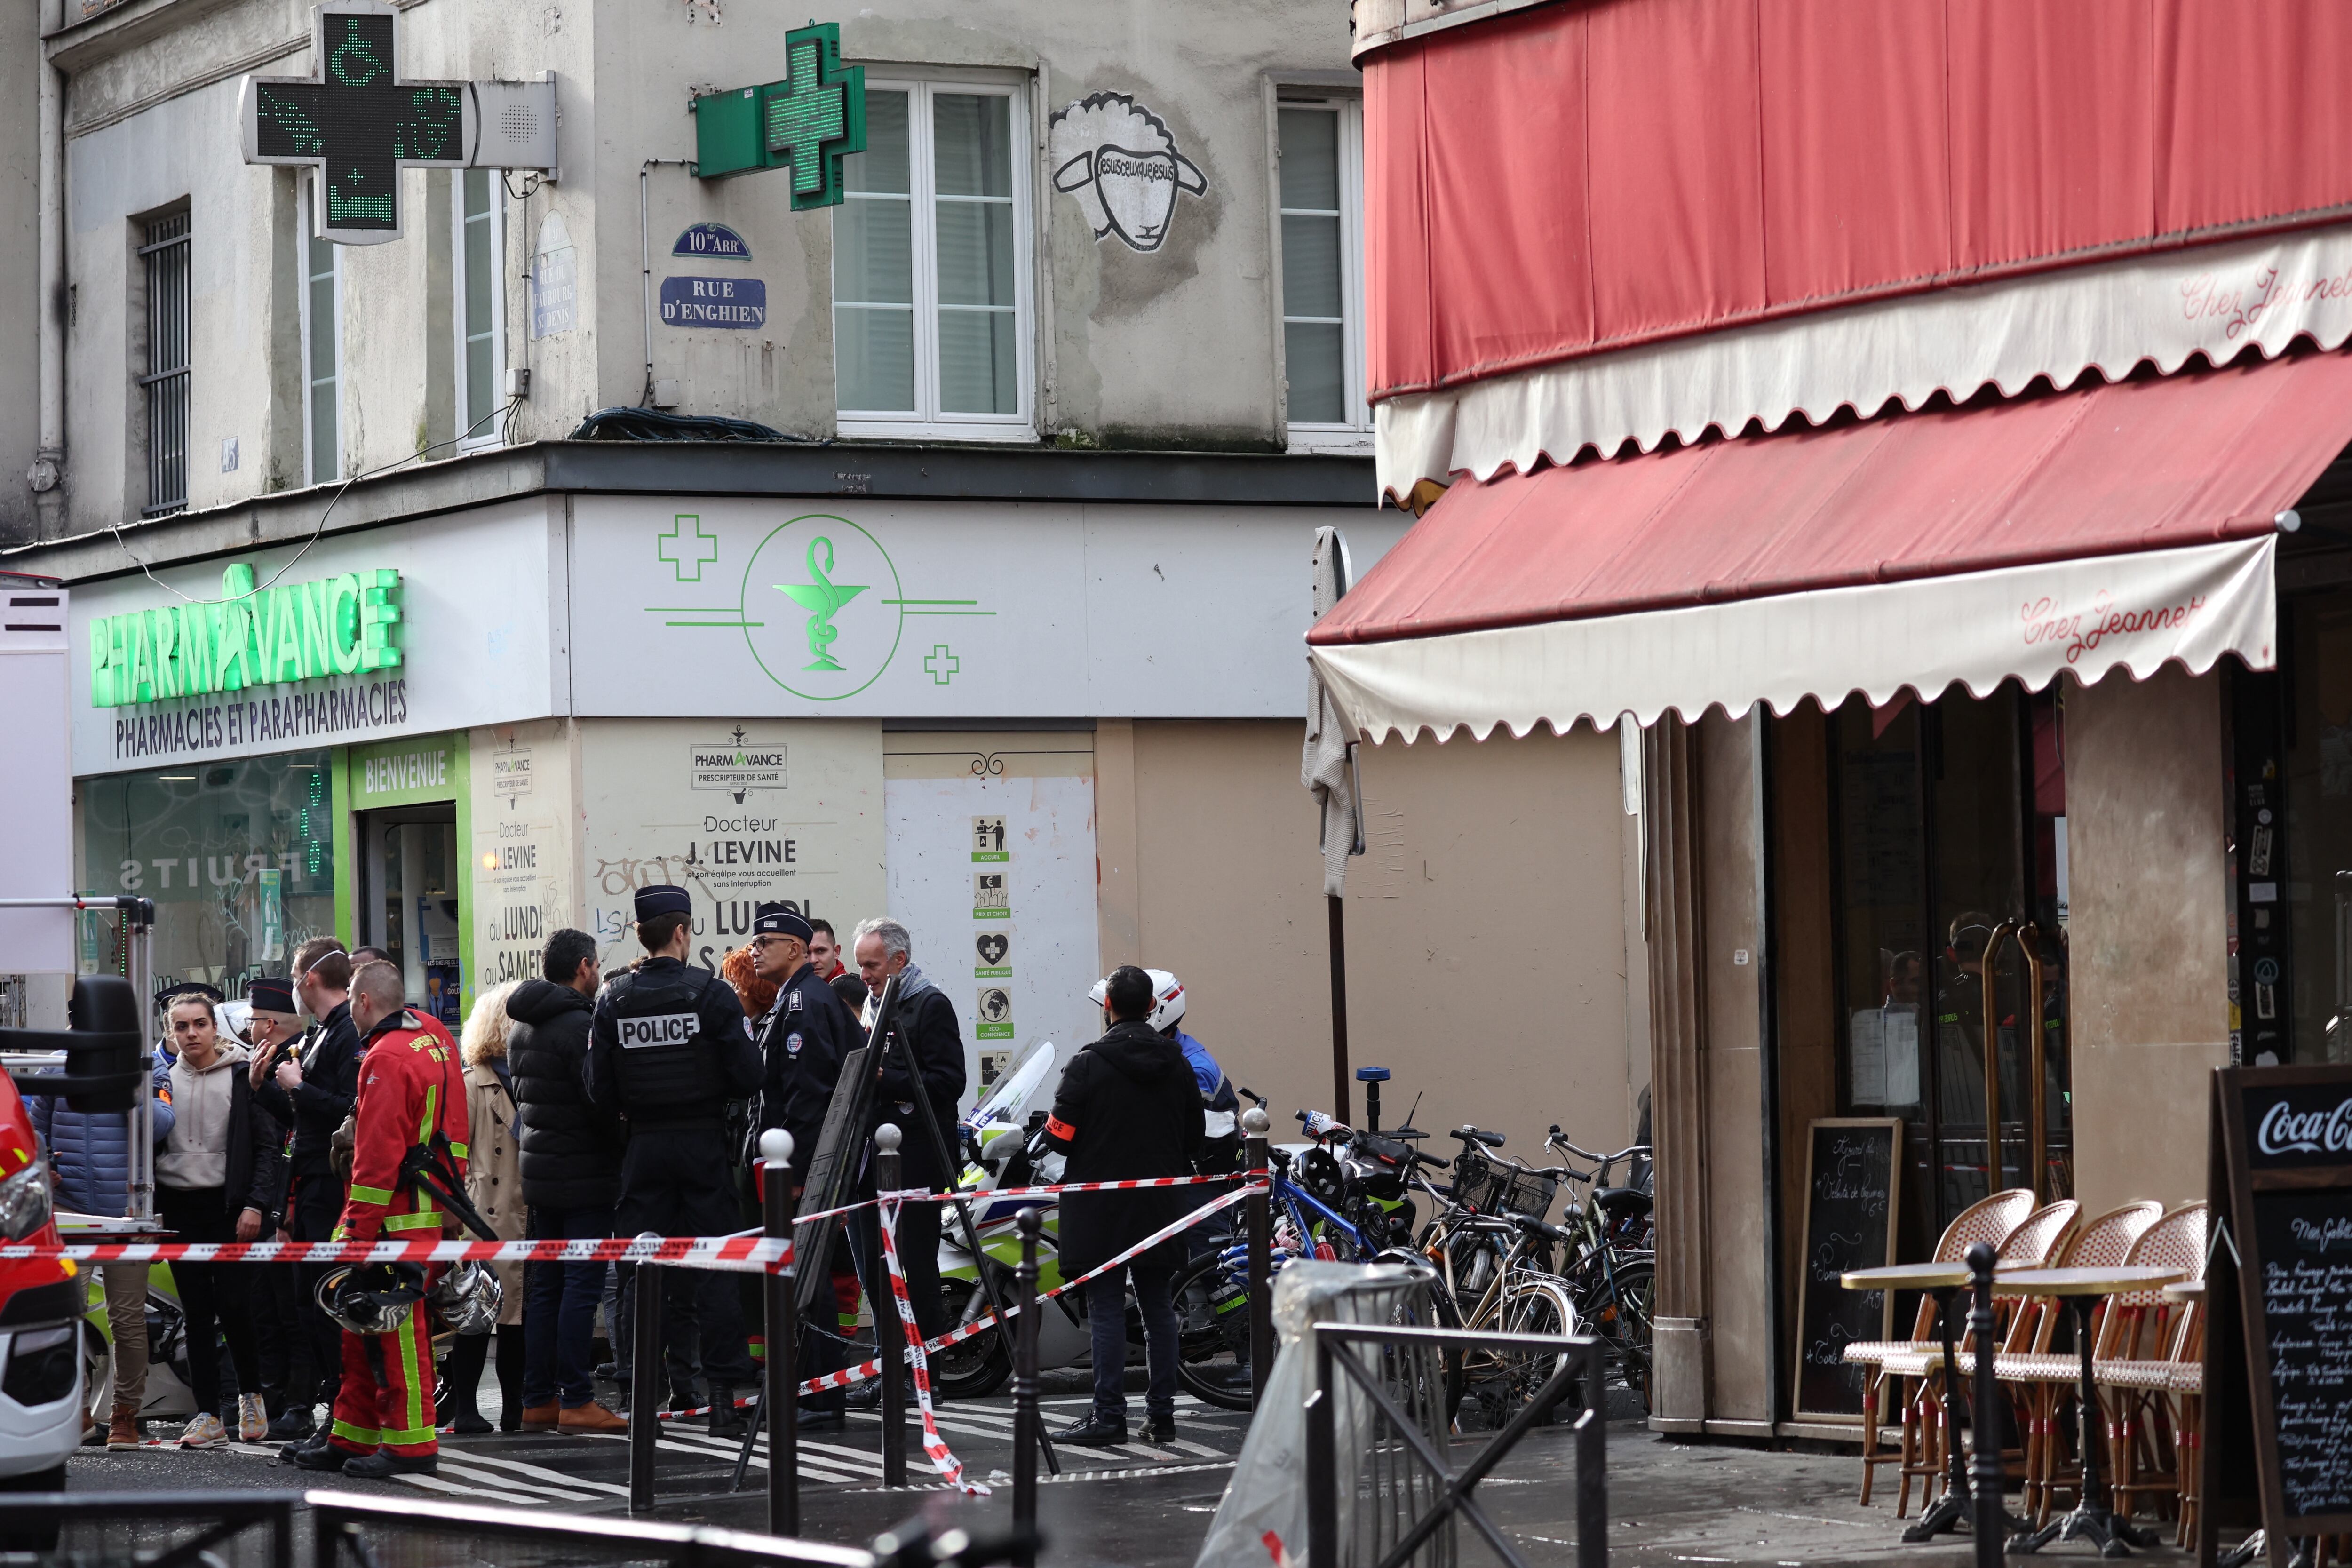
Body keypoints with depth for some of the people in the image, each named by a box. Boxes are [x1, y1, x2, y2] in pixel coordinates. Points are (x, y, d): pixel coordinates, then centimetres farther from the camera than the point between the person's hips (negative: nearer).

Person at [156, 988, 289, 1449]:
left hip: (228, 1206, -4)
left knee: (233, 1303, -9)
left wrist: (256, 1204, -11)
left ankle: (250, 1394, 13)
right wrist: (152, 1210, 4)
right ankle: (208, 1415, 5)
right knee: (196, 1312, 3)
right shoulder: (164, 1080, 10)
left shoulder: (242, 1076, -1)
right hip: (180, 1208, 4)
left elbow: (268, 1145, -2)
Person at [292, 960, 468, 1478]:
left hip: (397, 1218, -10)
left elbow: (377, 1155, -21)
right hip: (432, 1209, 10)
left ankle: (411, 1444, -2)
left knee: (396, 1327, -5)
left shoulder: (386, 1060, -17)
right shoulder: (436, 1037, 13)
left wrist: (359, 1231, -19)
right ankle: (351, 1439, 21)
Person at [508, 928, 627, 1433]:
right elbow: (601, 1100, -21)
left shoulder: (521, 1028, 12)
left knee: (544, 1285, 11)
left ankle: (538, 1401, 13)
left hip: (539, 1174, 8)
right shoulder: (580, 1025, -16)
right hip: (585, 1175, -8)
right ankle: (575, 1401, -7)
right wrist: (622, 1144, -5)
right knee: (582, 1284, -6)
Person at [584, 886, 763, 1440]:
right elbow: (747, 1076, -10)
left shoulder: (614, 1001, 0)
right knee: (715, 1270, 2)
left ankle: (641, 1395, 5)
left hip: (644, 1146, 2)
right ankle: (725, 1398, -2)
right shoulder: (712, 994, -8)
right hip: (703, 1142, -2)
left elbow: (600, 1092, -2)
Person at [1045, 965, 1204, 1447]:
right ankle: (1161, 1412, 11)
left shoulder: (1088, 1065, -11)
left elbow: (1060, 1135, -12)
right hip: (1161, 1207, 5)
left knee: (1107, 1310, -3)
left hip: (1102, 1209, -5)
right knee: (1158, 1308, 10)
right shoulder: (1177, 1065, 5)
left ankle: (1109, 1415, -4)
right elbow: (1195, 1139, 10)